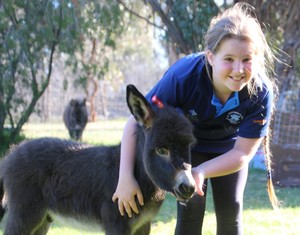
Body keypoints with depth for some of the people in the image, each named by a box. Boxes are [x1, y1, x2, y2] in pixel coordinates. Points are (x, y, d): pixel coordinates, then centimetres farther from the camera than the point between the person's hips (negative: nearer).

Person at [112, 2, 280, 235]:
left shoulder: (261, 92, -34)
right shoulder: (184, 75, -39)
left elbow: (242, 152, -25)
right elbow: (136, 122, -33)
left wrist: (200, 172, -40)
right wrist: (126, 177, -41)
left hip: (228, 148, 2)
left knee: (231, 210, -1)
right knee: (191, 207, -12)